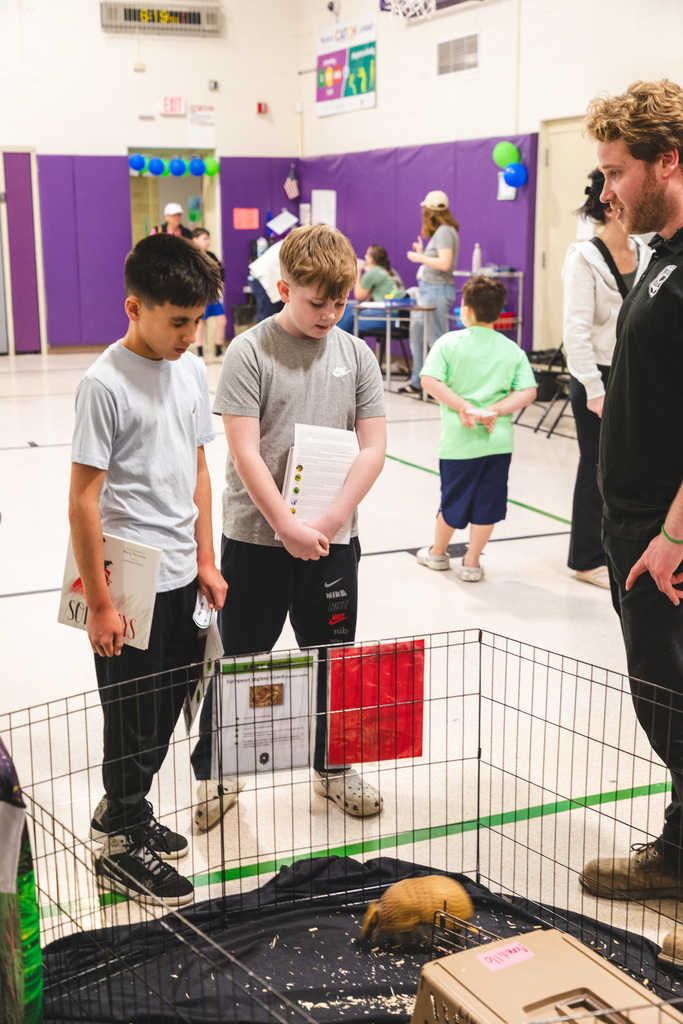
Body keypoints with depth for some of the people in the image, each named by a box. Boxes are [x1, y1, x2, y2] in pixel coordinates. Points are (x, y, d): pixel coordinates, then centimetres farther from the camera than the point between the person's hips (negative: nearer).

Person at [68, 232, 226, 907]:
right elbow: (83, 500, -16)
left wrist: (204, 561, 12)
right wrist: (99, 603, -15)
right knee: (134, 716, 6)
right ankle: (122, 848, 24)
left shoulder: (192, 371, 5)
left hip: (180, 577, 7)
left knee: (166, 706, 17)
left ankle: (122, 811, 38)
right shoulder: (106, 383, -17)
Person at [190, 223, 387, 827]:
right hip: (256, 536, -3)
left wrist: (331, 520, -12)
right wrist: (287, 526, -18)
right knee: (240, 659, 8)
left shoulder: (356, 354, 2)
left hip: (332, 536, 3)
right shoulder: (250, 353, -8)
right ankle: (215, 775, 24)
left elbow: (373, 448, -2)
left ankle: (334, 767, 32)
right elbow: (245, 452, -13)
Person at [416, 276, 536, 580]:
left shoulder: (449, 342, -4)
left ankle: (438, 552, 33)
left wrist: (462, 406, -11)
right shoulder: (512, 350, 3)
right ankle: (472, 563, 18)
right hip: (499, 440, 1)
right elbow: (527, 391, -5)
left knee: (453, 500, 14)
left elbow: (430, 381, -14)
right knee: (487, 503, 10)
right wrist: (496, 410, -9)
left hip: (459, 440, -1)